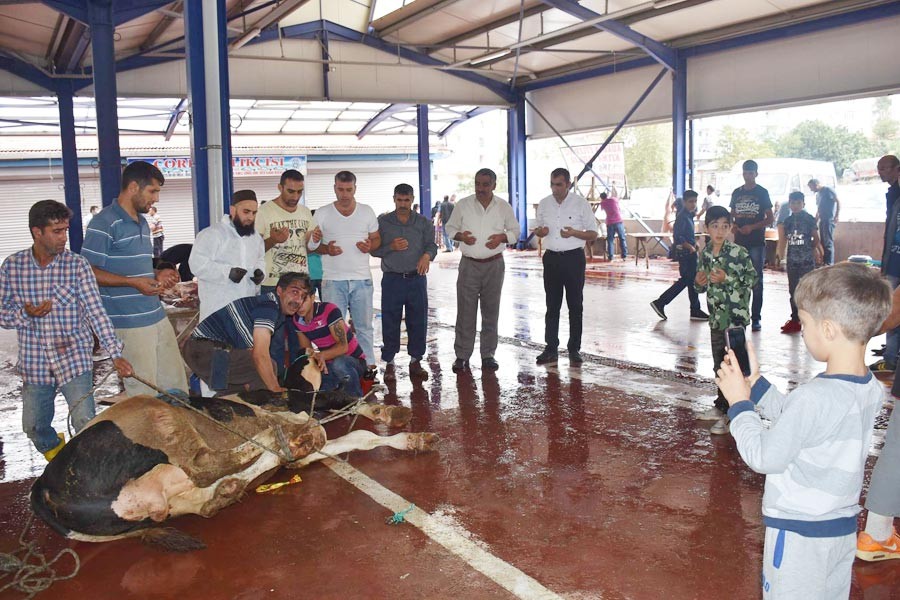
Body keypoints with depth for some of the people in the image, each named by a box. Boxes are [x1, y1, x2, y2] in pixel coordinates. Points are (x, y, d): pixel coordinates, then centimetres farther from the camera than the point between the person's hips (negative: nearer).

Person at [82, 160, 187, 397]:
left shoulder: (142, 223, 17)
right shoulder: (105, 223, -11)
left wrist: (157, 275, 8)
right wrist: (134, 282, -19)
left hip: (157, 317, 8)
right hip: (129, 322, -8)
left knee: (175, 385, 12)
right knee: (144, 395, -1)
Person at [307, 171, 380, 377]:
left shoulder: (367, 212, 6)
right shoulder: (322, 213, 2)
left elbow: (377, 239, 13)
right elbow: (312, 244, 6)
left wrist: (370, 246, -10)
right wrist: (326, 249, -14)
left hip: (361, 279, 1)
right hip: (332, 280, -1)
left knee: (364, 326, 8)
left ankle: (369, 365, 17)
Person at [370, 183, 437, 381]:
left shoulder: (423, 223, 9)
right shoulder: (383, 222, 5)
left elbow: (432, 244, 3)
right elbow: (374, 249, 4)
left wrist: (427, 255, -19)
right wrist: (391, 247, -14)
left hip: (417, 278, 2)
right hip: (392, 279, -1)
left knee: (418, 321, 5)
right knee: (390, 323, 0)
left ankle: (415, 361, 17)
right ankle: (389, 363, 9)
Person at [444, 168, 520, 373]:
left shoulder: (504, 207, 2)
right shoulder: (463, 205, 0)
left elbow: (515, 230, 11)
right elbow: (449, 227, 8)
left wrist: (502, 237, -11)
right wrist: (460, 236, -14)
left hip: (494, 265, 1)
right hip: (469, 264, -1)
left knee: (491, 311, 8)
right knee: (465, 311, -2)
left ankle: (488, 355, 18)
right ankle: (462, 356, 6)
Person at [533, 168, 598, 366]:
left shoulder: (581, 204, -4)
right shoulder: (544, 204, 7)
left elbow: (593, 234, 0)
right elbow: (536, 229, 18)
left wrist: (574, 233, -18)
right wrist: (540, 231, -6)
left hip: (574, 258, -3)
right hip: (551, 258, 3)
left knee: (575, 305, 3)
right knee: (552, 305, 7)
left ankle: (574, 350, 11)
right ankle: (551, 349, 12)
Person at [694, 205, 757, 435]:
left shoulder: (739, 252, -12)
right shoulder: (705, 253, 7)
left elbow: (752, 279, -11)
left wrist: (727, 279, -21)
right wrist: (699, 282, -6)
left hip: (735, 315, -6)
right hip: (716, 316, 7)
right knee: (719, 364, 17)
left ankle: (730, 415, 3)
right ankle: (721, 407, 31)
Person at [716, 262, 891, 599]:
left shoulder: (814, 397, -31)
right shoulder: (873, 391, -4)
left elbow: (762, 457, -21)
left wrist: (739, 402, -13)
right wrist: (756, 384, 3)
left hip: (799, 532, -8)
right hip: (843, 527, 8)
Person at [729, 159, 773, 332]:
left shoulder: (762, 192, 1)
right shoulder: (737, 192, 12)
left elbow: (770, 218, -2)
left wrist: (752, 227, -15)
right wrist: (733, 226, -3)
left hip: (757, 242, -4)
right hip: (739, 242, 4)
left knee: (756, 280, -3)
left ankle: (756, 318, 1)